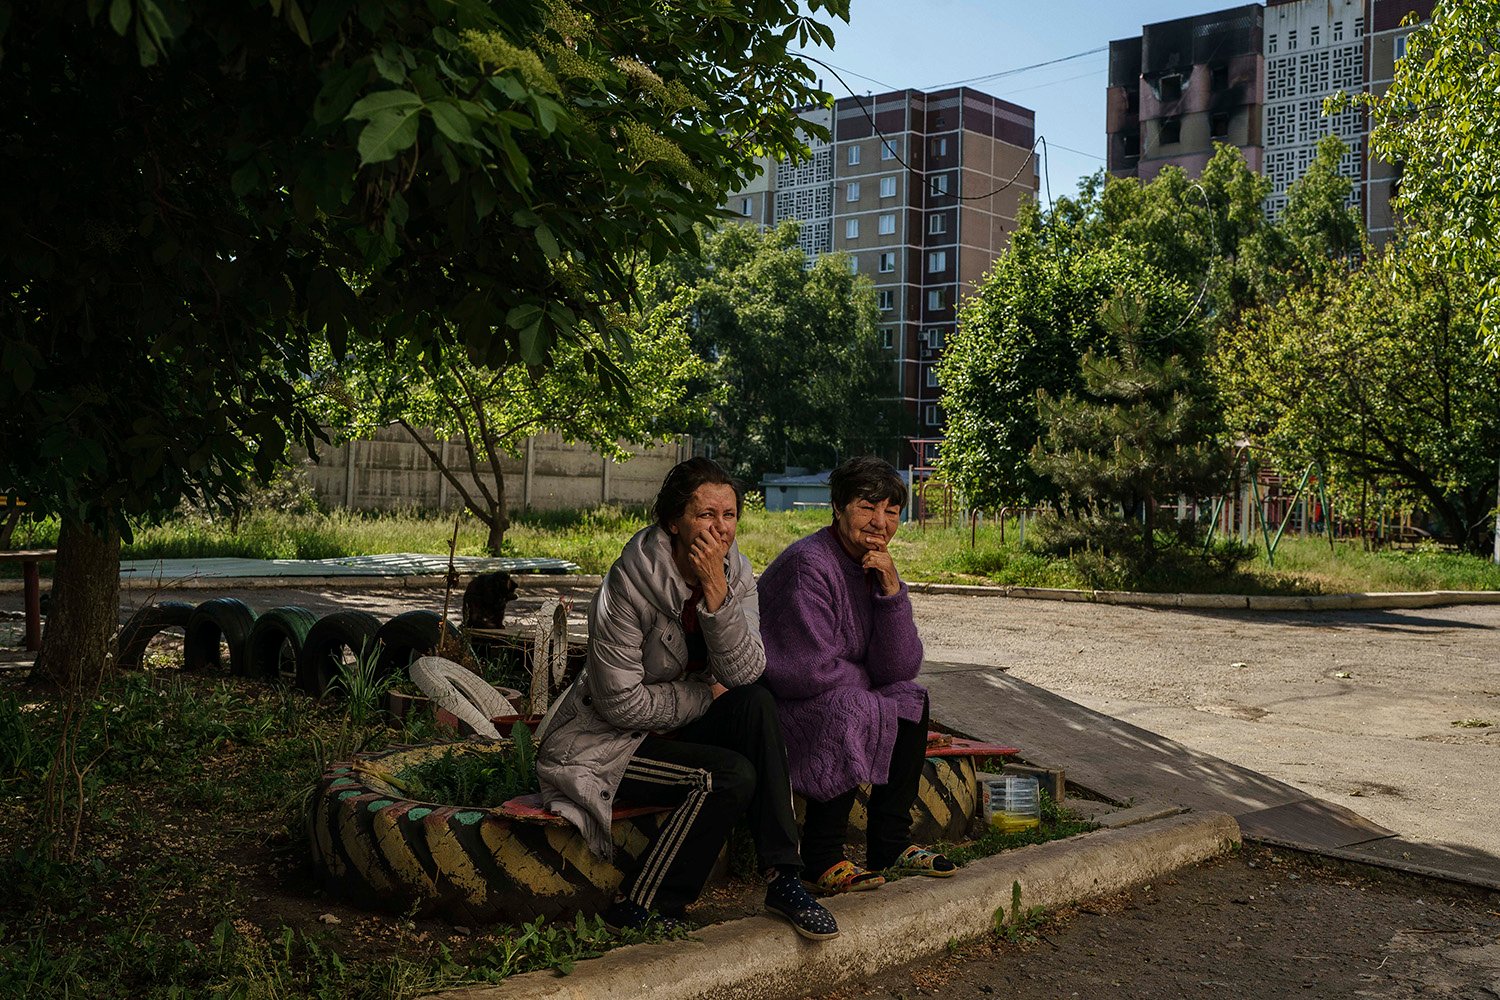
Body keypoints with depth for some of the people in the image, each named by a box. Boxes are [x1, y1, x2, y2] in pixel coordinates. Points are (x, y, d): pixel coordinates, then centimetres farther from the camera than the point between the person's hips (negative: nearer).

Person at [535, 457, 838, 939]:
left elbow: (745, 672, -18)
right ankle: (635, 907, -12)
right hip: (607, 742, -6)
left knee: (757, 703, -21)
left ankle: (783, 877, -17)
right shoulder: (630, 583, -22)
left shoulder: (735, 573, -5)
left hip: (679, 728, 6)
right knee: (730, 775, -25)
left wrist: (716, 592, -29)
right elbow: (621, 701, -21)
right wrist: (706, 696, -13)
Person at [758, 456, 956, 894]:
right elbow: (812, 671, -27)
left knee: (911, 698, -1)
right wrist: (865, 678, -7)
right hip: (768, 706, -9)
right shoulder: (809, 566, -23)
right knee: (847, 711, -30)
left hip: (831, 699, 9)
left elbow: (900, 668, -5)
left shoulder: (874, 566, 3)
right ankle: (822, 857, -16)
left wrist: (891, 589, -16)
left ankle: (890, 844, 4)